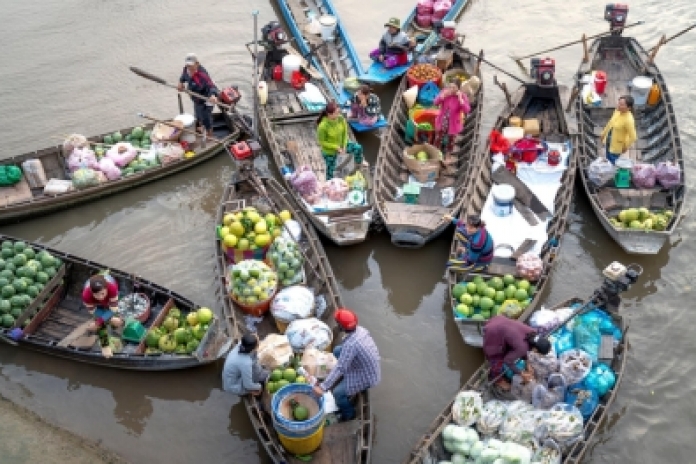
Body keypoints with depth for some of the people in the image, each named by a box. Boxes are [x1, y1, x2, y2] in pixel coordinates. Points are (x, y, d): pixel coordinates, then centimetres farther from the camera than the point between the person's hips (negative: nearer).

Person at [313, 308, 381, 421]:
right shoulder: (360, 329, -10)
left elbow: (340, 368, -37)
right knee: (337, 350, 12)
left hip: (367, 377, -8)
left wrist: (323, 387, -37)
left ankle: (349, 414, 16)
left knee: (338, 393, -12)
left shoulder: (350, 344, -35)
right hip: (370, 366, 8)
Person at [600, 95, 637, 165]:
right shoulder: (617, 111, -12)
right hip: (609, 141, 7)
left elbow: (633, 137, -29)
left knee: (613, 163, 9)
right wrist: (604, 133, 19)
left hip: (616, 146, -7)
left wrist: (626, 147, -14)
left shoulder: (629, 120, -35)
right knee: (608, 160, 26)